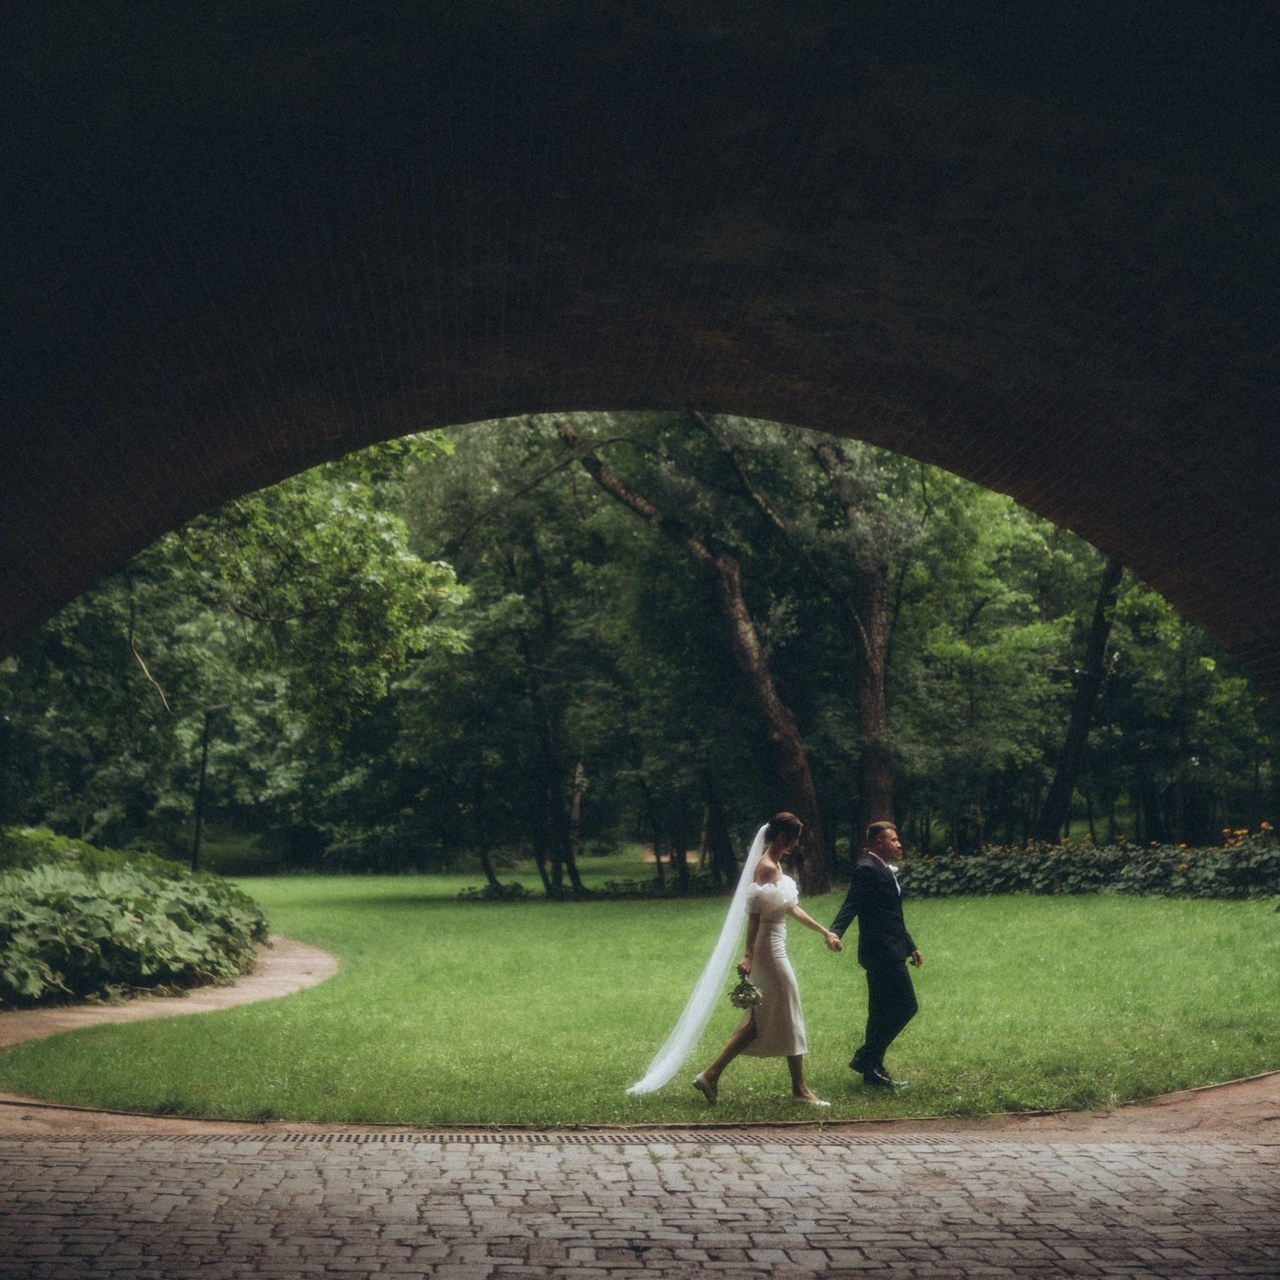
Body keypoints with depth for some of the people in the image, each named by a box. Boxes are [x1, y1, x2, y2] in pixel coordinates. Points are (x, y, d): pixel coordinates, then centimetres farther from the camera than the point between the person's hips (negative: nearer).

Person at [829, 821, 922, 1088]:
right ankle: (866, 1057, -5)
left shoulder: (884, 871, 19)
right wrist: (834, 932, -38)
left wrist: (910, 946, 31)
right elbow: (851, 905, -23)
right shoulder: (867, 869, -13)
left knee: (882, 1011, 12)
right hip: (882, 952, -10)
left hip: (889, 953, 10)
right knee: (906, 1006, -10)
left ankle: (872, 1067, 18)